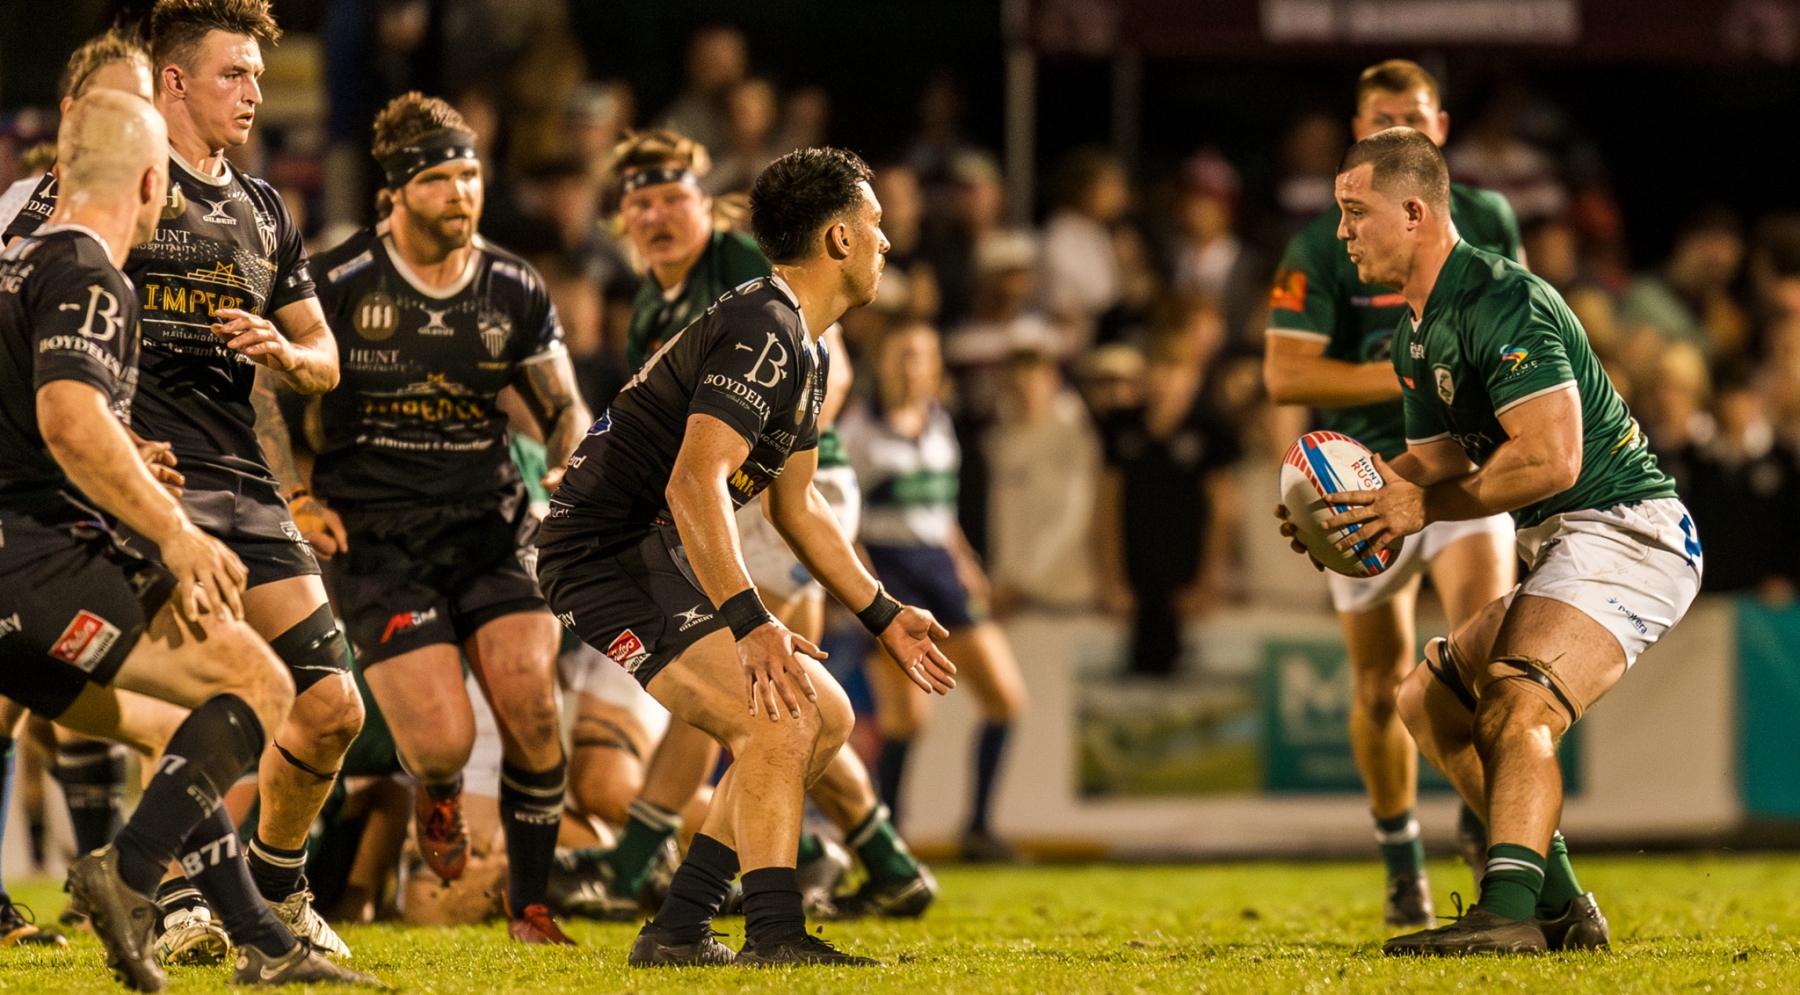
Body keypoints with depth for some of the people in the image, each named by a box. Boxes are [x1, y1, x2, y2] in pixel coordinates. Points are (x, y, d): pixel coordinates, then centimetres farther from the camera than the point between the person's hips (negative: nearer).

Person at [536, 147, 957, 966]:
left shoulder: (806, 354, 17)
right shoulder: (762, 332, -18)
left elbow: (797, 505, 27)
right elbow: (694, 483, -30)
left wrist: (884, 616, 26)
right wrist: (749, 623, -36)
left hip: (663, 559, 11)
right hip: (610, 553, -11)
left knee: (825, 714, 10)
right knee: (773, 722, -22)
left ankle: (678, 930, 9)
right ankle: (774, 935, -25)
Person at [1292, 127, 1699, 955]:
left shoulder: (1500, 302, -19)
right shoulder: (1415, 335, 13)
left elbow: (1551, 459, -27)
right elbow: (1438, 461, 19)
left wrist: (1425, 507, -20)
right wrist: (1376, 491, -2)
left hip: (1624, 530, -11)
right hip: (1561, 546, 11)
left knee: (1518, 705, -29)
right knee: (1429, 701, 16)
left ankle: (1508, 909, -45)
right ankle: (1560, 909, 13)